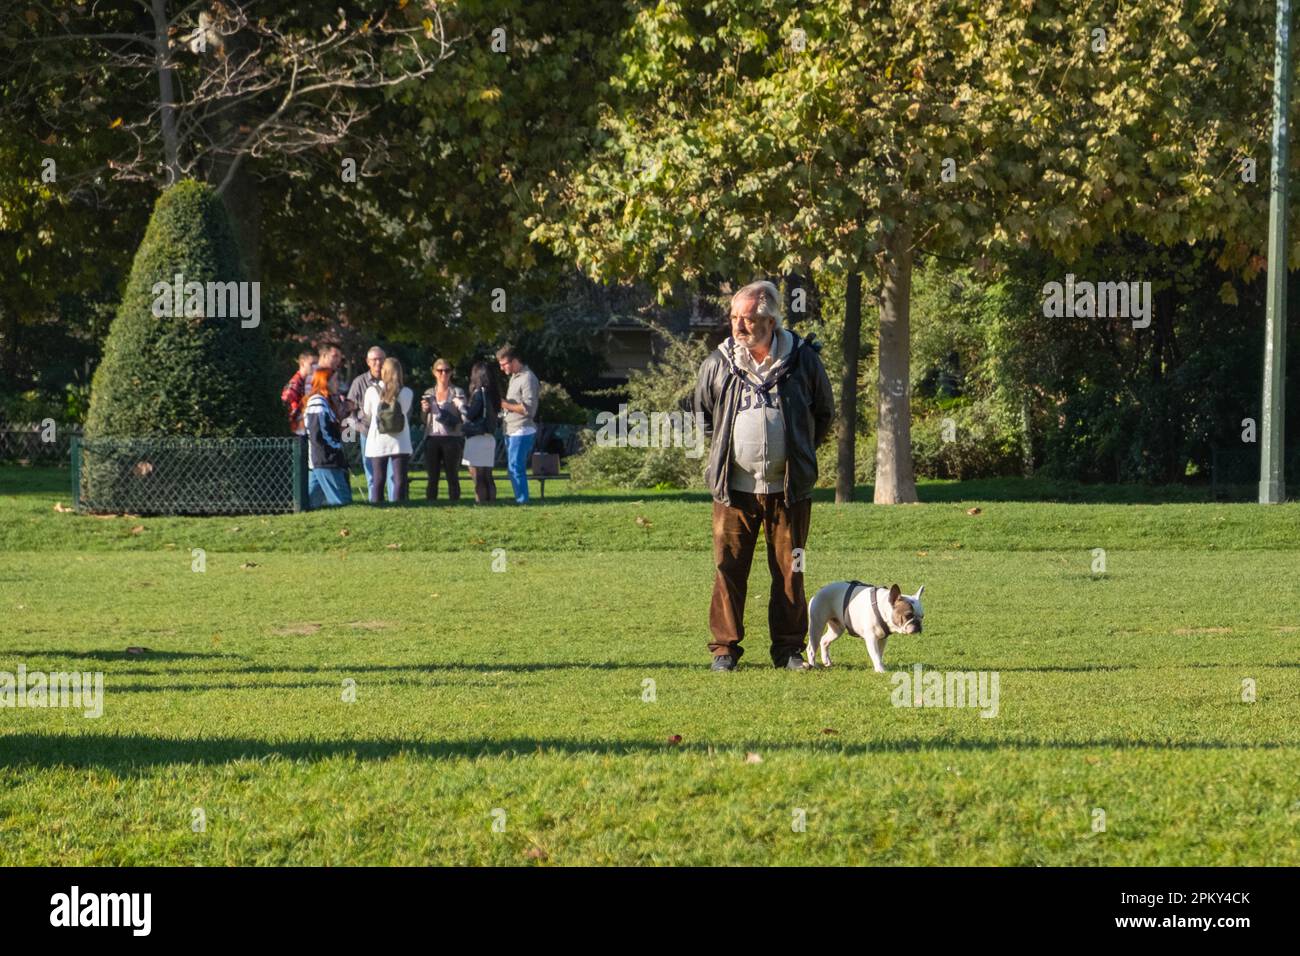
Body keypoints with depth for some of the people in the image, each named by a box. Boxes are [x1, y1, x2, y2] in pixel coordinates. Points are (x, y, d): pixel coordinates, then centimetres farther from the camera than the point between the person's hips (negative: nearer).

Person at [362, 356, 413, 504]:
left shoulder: (372, 391, -4)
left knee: (378, 480, 8)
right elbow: (406, 413, 5)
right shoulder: (406, 393, -5)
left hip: (377, 442, 1)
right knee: (399, 480, 0)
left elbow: (367, 414, 7)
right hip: (400, 442, -1)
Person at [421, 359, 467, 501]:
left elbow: (465, 416, -3)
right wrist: (424, 410, -2)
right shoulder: (429, 394, 14)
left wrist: (460, 405, -23)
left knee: (452, 476, -2)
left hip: (451, 438, -3)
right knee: (432, 477, 1)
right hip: (432, 438, 3)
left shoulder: (457, 393, 4)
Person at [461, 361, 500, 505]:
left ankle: (481, 499, -8)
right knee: (486, 474, 12)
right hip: (489, 437, 8)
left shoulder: (479, 393, -13)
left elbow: (470, 415, -15)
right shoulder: (493, 393, 11)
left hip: (477, 438, -8)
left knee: (476, 473, -5)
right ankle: (490, 499, 11)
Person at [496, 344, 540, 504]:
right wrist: (504, 405, 10)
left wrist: (505, 405, -15)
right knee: (513, 468, 11)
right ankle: (520, 499, 15)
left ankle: (522, 500, -10)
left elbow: (528, 408, -18)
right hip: (511, 431, 10)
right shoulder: (514, 377, 18)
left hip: (522, 431, -10)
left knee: (516, 467, -12)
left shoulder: (527, 378, -12)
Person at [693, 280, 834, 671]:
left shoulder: (802, 360, -1)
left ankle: (789, 648, 13)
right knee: (729, 569, -2)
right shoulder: (718, 363, 1)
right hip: (733, 489, 0)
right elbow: (703, 413, 18)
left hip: (788, 488, 0)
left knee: (789, 571, 5)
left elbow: (824, 414, 14)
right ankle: (724, 647, 5)